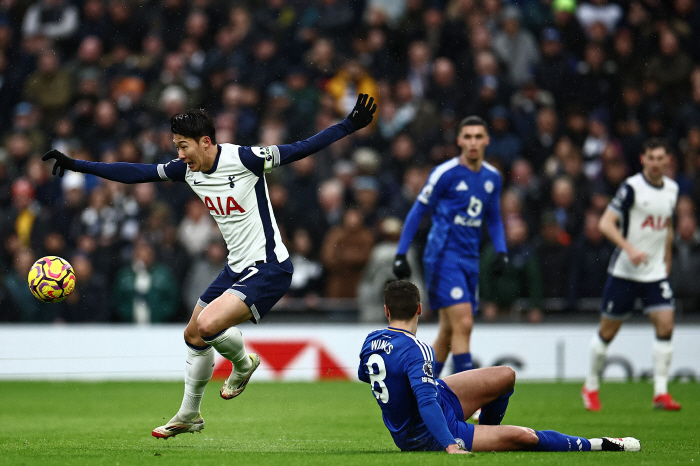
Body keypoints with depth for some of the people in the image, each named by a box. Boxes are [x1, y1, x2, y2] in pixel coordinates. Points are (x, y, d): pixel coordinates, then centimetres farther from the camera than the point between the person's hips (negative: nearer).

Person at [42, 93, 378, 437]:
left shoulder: (243, 159, -19)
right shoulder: (187, 169, 1)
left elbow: (300, 149, -17)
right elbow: (137, 173, 7)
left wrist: (350, 125, -26)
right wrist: (77, 165, 6)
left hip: (269, 270, -8)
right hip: (237, 268, 8)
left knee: (207, 325, -25)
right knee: (193, 336, 14)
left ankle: (243, 364, 8)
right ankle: (188, 416, 34)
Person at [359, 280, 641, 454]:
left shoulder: (371, 341, -7)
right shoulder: (415, 350, -33)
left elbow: (364, 374, 15)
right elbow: (426, 401, -41)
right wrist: (450, 446, -47)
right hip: (426, 438, -9)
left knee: (505, 376, 7)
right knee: (523, 437, -14)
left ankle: (485, 436, 33)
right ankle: (598, 446, 3)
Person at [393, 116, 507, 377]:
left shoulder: (492, 177, 9)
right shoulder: (446, 173, -9)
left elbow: (493, 219, 22)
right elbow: (417, 212, -4)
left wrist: (501, 252, 7)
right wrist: (400, 254, -7)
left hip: (470, 260, 7)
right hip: (444, 257, -7)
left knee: (449, 332, 9)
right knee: (463, 324, -16)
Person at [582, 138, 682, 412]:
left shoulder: (672, 189, 7)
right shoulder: (631, 187, -13)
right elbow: (605, 223, -18)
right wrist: (629, 249, -30)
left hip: (656, 272, 5)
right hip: (624, 272, -5)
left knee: (665, 325, -10)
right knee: (608, 330, 4)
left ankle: (661, 392, -8)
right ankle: (591, 387, 21)